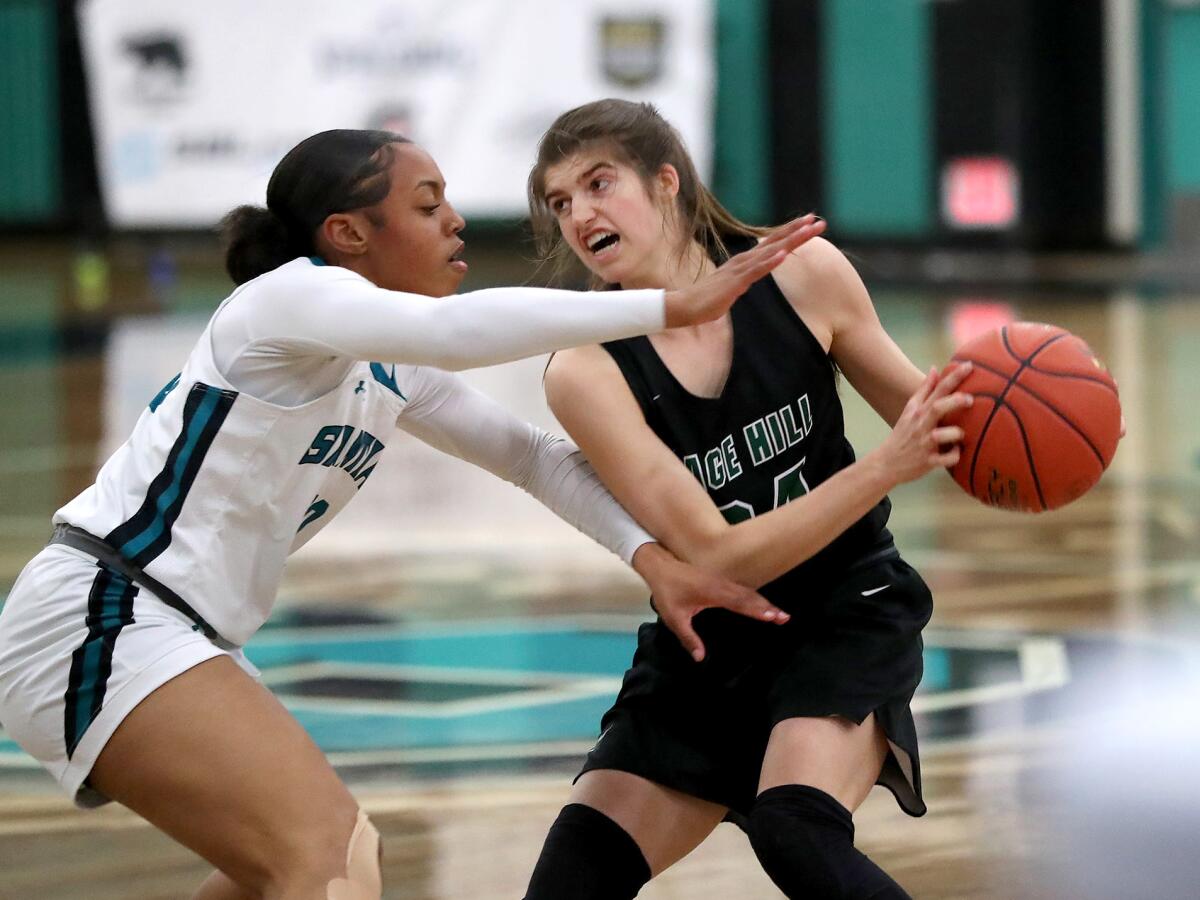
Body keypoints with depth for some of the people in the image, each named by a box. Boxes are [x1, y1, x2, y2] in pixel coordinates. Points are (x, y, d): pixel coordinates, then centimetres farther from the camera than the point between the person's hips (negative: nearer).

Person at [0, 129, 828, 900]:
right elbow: (454, 328, -33)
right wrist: (674, 306, -34)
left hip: (170, 637, 11)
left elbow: (533, 455, 13)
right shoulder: (292, 296, -15)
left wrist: (656, 558, -4)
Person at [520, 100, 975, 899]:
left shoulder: (803, 273, -13)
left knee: (795, 833, -27)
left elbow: (921, 411, 2)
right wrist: (886, 468, -32)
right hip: (708, 646, 2)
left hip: (846, 616, -2)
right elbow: (719, 555, -22)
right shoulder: (587, 371, -17)